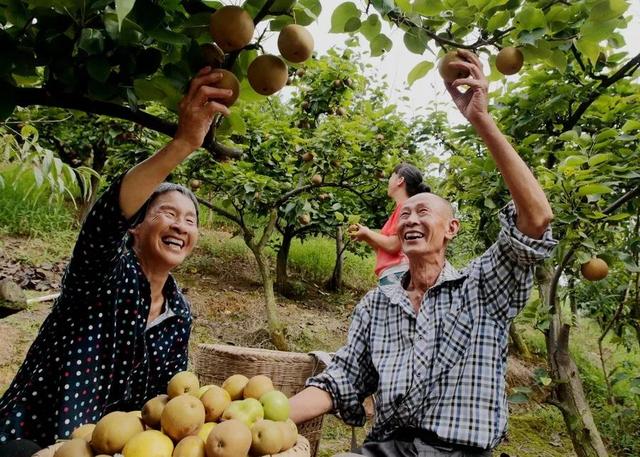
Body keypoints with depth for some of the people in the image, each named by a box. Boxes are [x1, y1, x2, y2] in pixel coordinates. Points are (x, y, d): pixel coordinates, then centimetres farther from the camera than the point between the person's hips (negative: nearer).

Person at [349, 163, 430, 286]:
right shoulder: (402, 209, 20)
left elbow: (392, 246, -15)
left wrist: (367, 233, 0)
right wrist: (366, 237, 14)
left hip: (395, 274, -9)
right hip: (392, 275, 9)